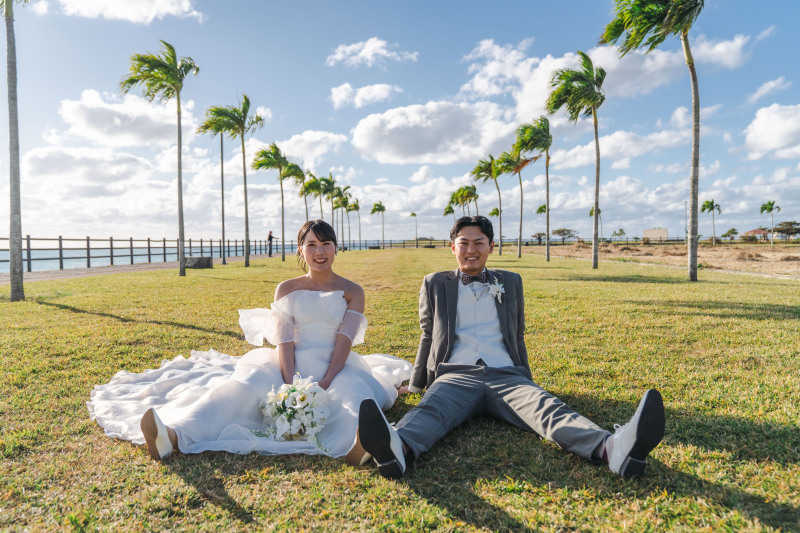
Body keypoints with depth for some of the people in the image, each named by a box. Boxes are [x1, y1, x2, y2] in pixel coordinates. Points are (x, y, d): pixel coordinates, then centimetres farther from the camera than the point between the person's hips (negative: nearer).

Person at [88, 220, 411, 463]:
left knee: (353, 392, -37)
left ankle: (361, 444, -70)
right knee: (247, 385, -28)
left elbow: (344, 344, -7)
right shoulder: (286, 289, 10)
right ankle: (173, 434, -49)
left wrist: (323, 386, -23)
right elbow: (284, 342, -3)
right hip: (290, 366, 2)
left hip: (335, 368, -1)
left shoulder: (352, 292, 6)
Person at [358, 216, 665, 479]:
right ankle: (397, 449, -64)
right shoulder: (434, 284, 17)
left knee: (547, 409, -30)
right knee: (430, 409, -35)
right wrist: (415, 385, 24)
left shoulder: (510, 282, 21)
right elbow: (428, 337, 23)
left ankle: (612, 448, -54)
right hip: (456, 376, -1)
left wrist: (528, 384, 20)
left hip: (506, 377, 2)